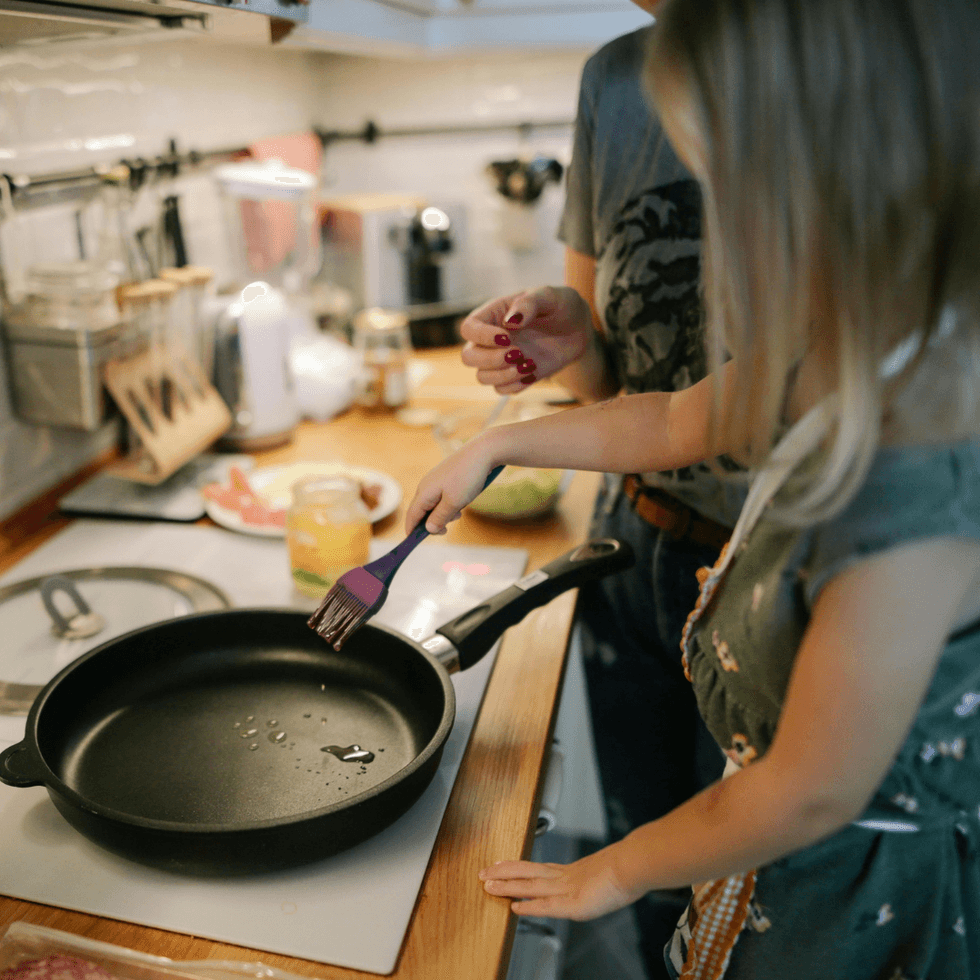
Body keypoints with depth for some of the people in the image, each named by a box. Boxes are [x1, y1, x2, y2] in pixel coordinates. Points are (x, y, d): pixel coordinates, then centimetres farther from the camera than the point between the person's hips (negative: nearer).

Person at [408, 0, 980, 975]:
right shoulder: (838, 366, -11)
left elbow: (815, 794, -27)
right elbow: (674, 422, 7)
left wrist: (616, 871, -11)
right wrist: (496, 445, 12)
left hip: (862, 889, -7)